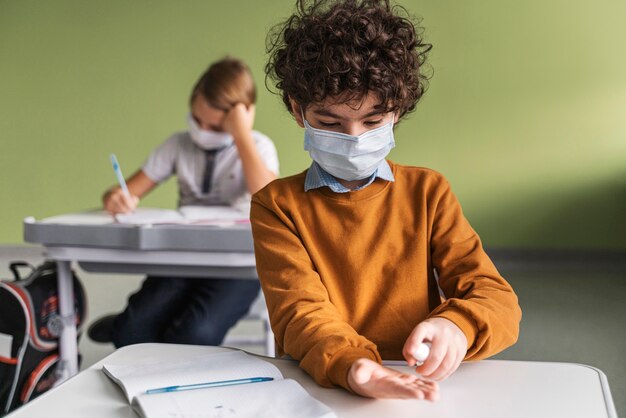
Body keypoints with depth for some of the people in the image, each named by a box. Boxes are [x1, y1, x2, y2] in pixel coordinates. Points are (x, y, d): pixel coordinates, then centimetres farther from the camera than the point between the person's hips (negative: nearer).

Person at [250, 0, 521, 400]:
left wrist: (456, 328, -22)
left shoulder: (428, 192, 7)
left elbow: (498, 300, 1)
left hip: (419, 388, 2)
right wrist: (351, 366, -31)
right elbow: (300, 312, -10)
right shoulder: (276, 204, 3)